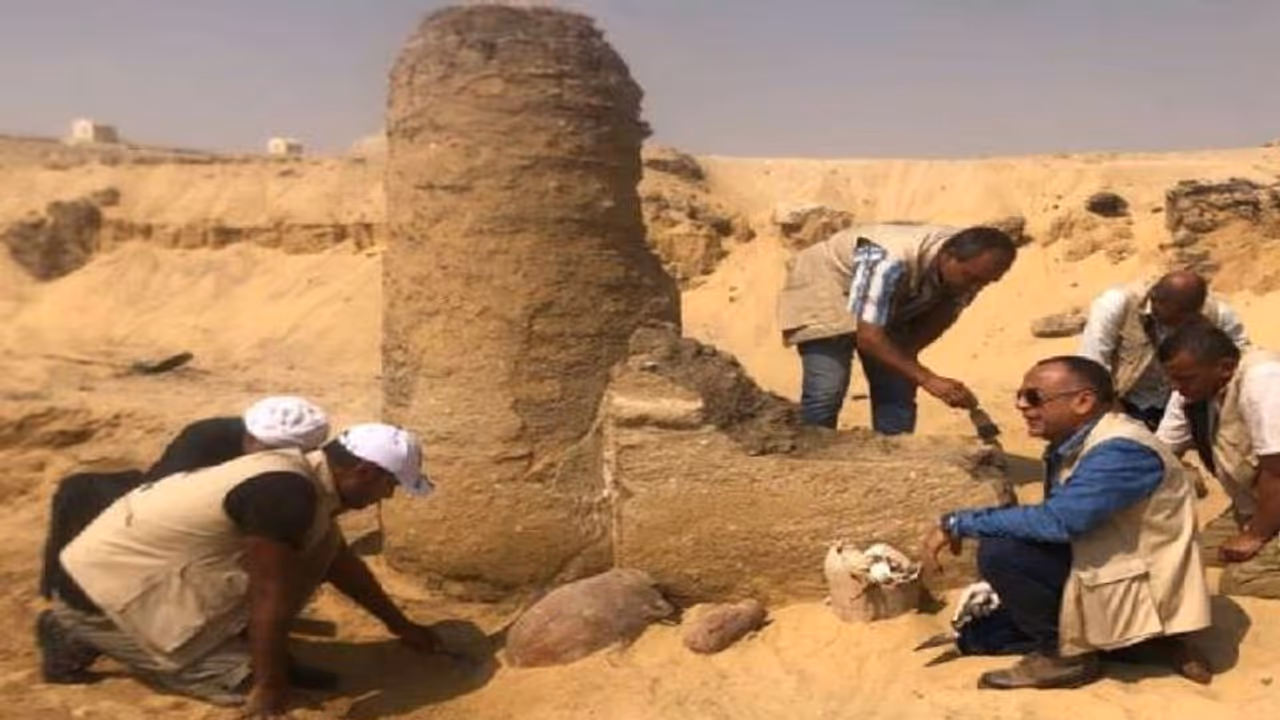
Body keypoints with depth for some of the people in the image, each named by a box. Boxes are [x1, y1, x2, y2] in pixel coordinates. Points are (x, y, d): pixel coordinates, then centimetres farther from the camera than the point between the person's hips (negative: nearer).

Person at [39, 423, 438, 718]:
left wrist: (401, 625, 23)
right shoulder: (288, 494, -27)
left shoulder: (305, 474, 4)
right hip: (111, 579, -9)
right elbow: (270, 595, -23)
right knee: (243, 680, -8)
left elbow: (341, 561, 17)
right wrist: (269, 686, -11)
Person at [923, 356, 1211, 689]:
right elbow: (1051, 533, 9)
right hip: (1106, 571, 9)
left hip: (1138, 590, -9)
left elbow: (1058, 521, -34)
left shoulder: (1121, 451, -25)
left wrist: (958, 523, -26)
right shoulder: (1072, 444, 3)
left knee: (999, 551, -24)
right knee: (979, 634, 11)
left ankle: (1067, 654, -6)